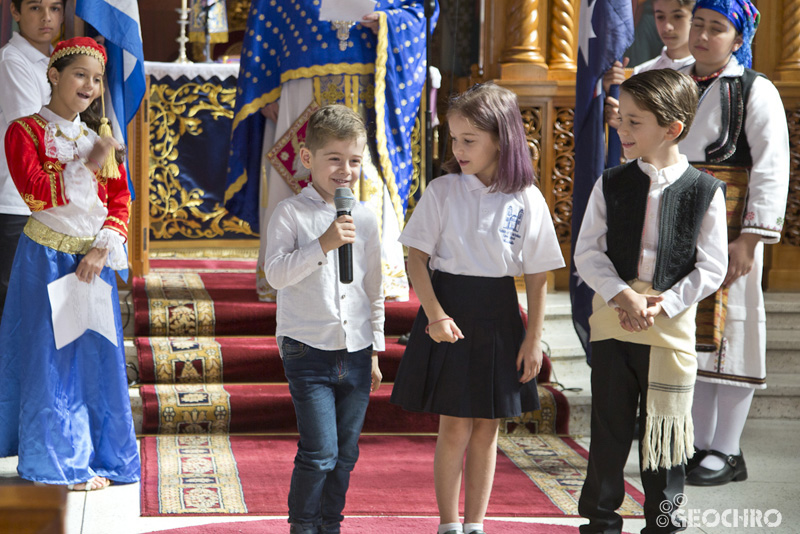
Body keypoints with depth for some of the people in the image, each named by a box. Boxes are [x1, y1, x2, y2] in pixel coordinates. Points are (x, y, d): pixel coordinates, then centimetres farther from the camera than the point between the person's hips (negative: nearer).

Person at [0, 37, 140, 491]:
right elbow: (37, 192, -19)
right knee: (49, 355, -2)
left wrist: (102, 250, -7)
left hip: (94, 260, 5)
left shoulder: (100, 138, 12)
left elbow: (120, 201, 7)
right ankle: (56, 460, 6)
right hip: (46, 260, -5)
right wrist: (87, 165, -19)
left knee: (96, 355, 5)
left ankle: (94, 456, 15)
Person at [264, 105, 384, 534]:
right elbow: (275, 274, -15)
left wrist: (375, 351, 17)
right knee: (319, 452, -10)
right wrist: (322, 245, -25)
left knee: (345, 454, 9)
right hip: (309, 349, -4)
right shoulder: (290, 213, -4)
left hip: (355, 351, 4)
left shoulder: (364, 218, 8)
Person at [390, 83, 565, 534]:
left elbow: (538, 276, 1)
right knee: (455, 427, 0)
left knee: (486, 428, 9)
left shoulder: (527, 200, -4)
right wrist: (434, 314, -15)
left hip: (498, 314, 1)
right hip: (448, 309, -1)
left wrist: (534, 339, 0)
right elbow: (417, 256, -4)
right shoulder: (442, 192, -5)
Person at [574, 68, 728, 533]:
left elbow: (711, 268, -4)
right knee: (609, 425, 8)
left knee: (665, 430, 7)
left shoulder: (704, 191, -5)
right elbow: (588, 252, -1)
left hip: (672, 324, -2)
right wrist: (622, 295, -16)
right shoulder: (612, 185, 1)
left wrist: (662, 306, -14)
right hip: (613, 318, 2)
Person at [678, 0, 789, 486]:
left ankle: (728, 452, 7)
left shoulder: (756, 91, -6)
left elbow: (772, 169, -11)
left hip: (727, 232, -6)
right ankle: (701, 445, 19)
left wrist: (750, 238, -18)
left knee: (729, 333, -2)